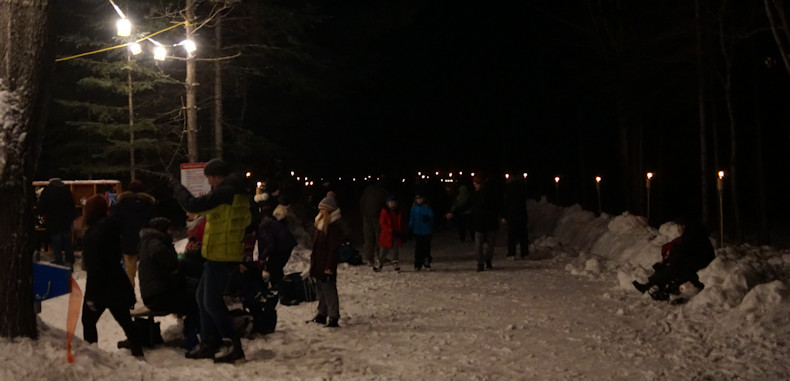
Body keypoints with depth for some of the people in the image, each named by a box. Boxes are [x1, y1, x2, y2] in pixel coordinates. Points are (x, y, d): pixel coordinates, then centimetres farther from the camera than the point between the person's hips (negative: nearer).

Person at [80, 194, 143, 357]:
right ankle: (138, 352, 11)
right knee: (125, 320, 12)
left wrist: (91, 296, -17)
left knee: (88, 321, 10)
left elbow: (93, 266, -21)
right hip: (118, 283, 8)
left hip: (101, 287, -8)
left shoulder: (95, 233, -19)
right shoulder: (111, 226, 7)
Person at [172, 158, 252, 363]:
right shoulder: (240, 194, 12)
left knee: (212, 302, -7)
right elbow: (246, 220, 23)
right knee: (203, 297, 17)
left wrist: (178, 188, -4)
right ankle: (208, 344, 22)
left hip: (220, 256, -10)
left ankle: (236, 346, -5)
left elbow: (193, 205, -22)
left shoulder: (223, 192, -18)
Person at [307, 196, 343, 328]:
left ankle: (333, 318, -2)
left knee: (329, 291, -7)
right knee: (320, 290, 16)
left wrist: (329, 266, -21)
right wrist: (313, 261, 20)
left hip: (326, 265, -10)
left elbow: (333, 248, -19)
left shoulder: (334, 226, -16)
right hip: (318, 265, 10)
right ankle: (322, 314, 25)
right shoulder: (321, 223, 13)